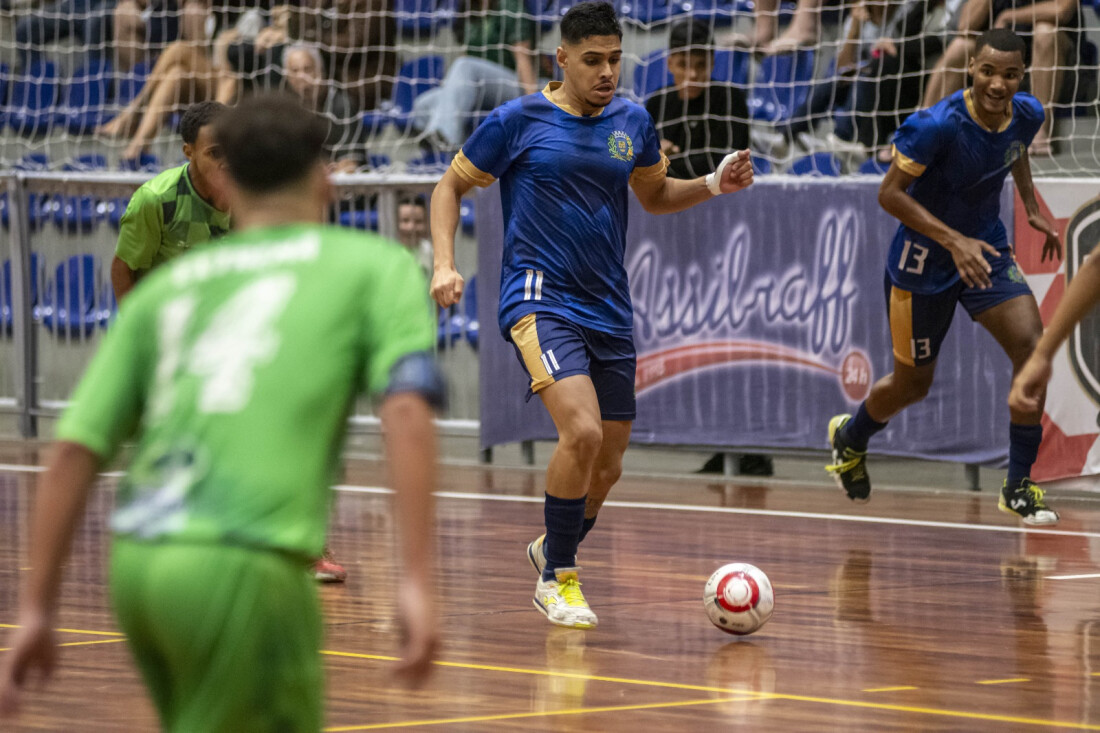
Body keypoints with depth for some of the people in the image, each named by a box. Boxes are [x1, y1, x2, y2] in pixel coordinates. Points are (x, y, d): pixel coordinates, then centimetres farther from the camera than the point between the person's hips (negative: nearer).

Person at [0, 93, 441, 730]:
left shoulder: (165, 286, 21)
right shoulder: (376, 265, 12)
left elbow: (74, 451, 13)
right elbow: (406, 411, -6)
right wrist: (417, 580, -10)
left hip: (136, 559, 5)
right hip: (241, 565, -5)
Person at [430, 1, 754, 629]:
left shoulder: (632, 122, 9)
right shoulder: (518, 121, -3)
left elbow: (655, 195, 25)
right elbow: (452, 186, 6)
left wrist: (714, 185, 6)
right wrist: (445, 264, -7)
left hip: (611, 312, 5)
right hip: (540, 302, -5)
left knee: (607, 466, 8)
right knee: (582, 431, -25)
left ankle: (555, 551, 39)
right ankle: (559, 578, -7)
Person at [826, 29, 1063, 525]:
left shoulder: (1026, 116, -10)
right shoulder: (937, 126, -29)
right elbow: (890, 194, -24)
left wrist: (1032, 210, 10)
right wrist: (955, 241, -32)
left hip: (986, 251, 4)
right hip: (923, 261, -4)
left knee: (1031, 345, -19)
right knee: (913, 384, 10)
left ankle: (1019, 485, -8)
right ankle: (850, 437, 46)